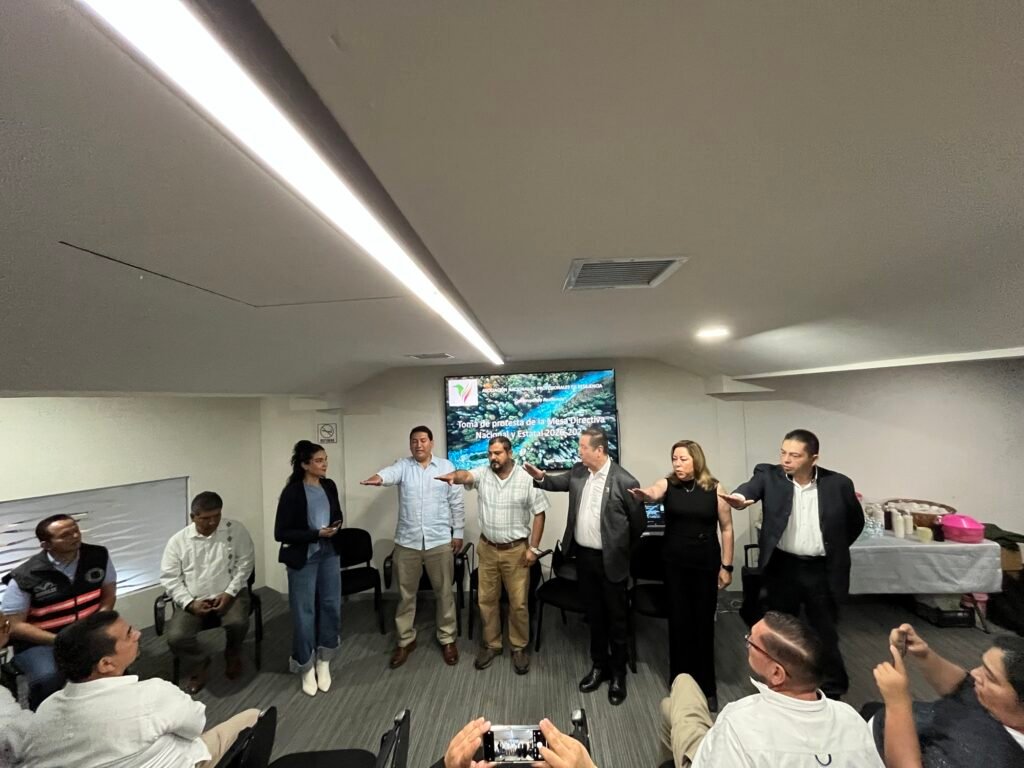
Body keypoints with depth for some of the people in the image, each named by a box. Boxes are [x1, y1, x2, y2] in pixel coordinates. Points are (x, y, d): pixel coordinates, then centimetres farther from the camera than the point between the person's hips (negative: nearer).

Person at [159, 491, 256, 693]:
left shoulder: (235, 529, -7)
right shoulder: (178, 541, -3)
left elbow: (245, 563, -5)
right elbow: (169, 577, -1)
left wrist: (229, 593, -15)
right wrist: (190, 603, -13)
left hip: (229, 593, -2)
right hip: (192, 599, 2)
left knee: (238, 622, -28)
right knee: (176, 637, -21)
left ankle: (232, 654, 10)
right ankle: (199, 665, 13)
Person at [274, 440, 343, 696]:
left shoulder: (330, 486, 1)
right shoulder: (292, 492, -16)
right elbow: (280, 533, -15)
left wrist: (335, 528, -7)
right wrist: (316, 534, -21)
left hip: (329, 554, 5)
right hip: (303, 558, -5)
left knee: (332, 606, 10)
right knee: (304, 613, 8)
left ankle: (324, 662, 30)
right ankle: (306, 668, 29)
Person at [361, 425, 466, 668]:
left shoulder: (446, 467, 0)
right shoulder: (403, 466, -1)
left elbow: (456, 503, 3)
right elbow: (391, 472, -26)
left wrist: (458, 533, 2)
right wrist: (379, 477, -49)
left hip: (439, 541, -1)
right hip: (406, 542, 1)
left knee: (444, 592, 11)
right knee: (406, 594, 14)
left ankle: (447, 639, 30)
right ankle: (405, 640, 33)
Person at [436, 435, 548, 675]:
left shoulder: (527, 478, -10)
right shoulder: (483, 473, -5)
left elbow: (539, 514, -6)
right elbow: (466, 475, -27)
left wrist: (533, 548, -9)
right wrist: (454, 476, -51)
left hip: (516, 550, -2)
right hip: (487, 548, 3)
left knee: (518, 602, 8)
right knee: (486, 599, 14)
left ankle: (519, 648, 29)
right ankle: (491, 644, 34)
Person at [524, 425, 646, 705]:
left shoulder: (625, 481, -18)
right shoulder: (578, 472, -3)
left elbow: (639, 522, -7)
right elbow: (558, 482, 17)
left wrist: (621, 550, 4)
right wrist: (540, 476, -4)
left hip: (610, 560, -5)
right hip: (583, 555, 5)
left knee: (616, 618, 13)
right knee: (594, 615, 20)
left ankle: (618, 674, 33)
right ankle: (599, 665, 39)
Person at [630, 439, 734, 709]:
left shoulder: (714, 488, -5)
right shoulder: (668, 484, -5)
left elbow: (726, 528, 0)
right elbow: (653, 492, -28)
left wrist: (726, 567, 1)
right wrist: (643, 494, -52)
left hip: (706, 565, 0)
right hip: (674, 565, 1)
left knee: (703, 624, 11)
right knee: (678, 623, 10)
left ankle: (706, 687, 31)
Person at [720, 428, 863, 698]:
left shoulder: (838, 484, -5)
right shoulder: (769, 475, -8)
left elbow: (856, 521, 11)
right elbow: (752, 486, -30)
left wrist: (835, 549, 9)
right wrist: (740, 497, -52)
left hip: (822, 571, 0)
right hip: (782, 568, 0)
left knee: (825, 634, 14)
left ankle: (834, 692, 36)